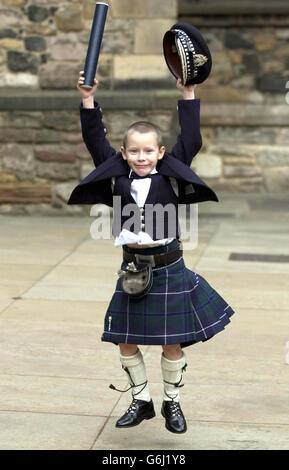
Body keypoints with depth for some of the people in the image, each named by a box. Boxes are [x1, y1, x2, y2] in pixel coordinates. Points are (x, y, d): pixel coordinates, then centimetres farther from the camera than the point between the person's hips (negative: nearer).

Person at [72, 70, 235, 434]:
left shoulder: (172, 178, -4)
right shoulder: (116, 179, 0)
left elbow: (190, 142, -8)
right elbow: (96, 143, -2)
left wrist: (188, 95, -11)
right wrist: (88, 102, -9)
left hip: (169, 270, -2)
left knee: (171, 343, 7)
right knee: (125, 341, 9)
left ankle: (172, 402, 26)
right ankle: (141, 401, 27)